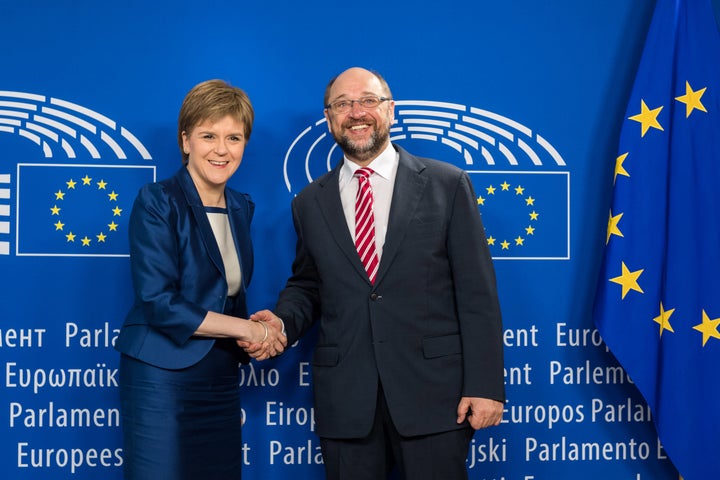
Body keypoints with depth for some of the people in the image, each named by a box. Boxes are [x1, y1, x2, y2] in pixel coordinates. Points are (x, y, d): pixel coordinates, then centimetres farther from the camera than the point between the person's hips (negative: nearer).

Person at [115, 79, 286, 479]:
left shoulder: (241, 208, 10)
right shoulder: (157, 202, -9)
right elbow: (158, 303, -18)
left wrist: (260, 335, -3)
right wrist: (246, 329, -13)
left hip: (222, 383, 6)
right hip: (163, 379, -6)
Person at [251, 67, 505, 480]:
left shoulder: (447, 184, 1)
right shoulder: (310, 203, 10)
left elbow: (477, 293, -2)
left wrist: (485, 384, -8)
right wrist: (284, 320, -4)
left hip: (434, 391, -2)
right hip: (345, 399, 3)